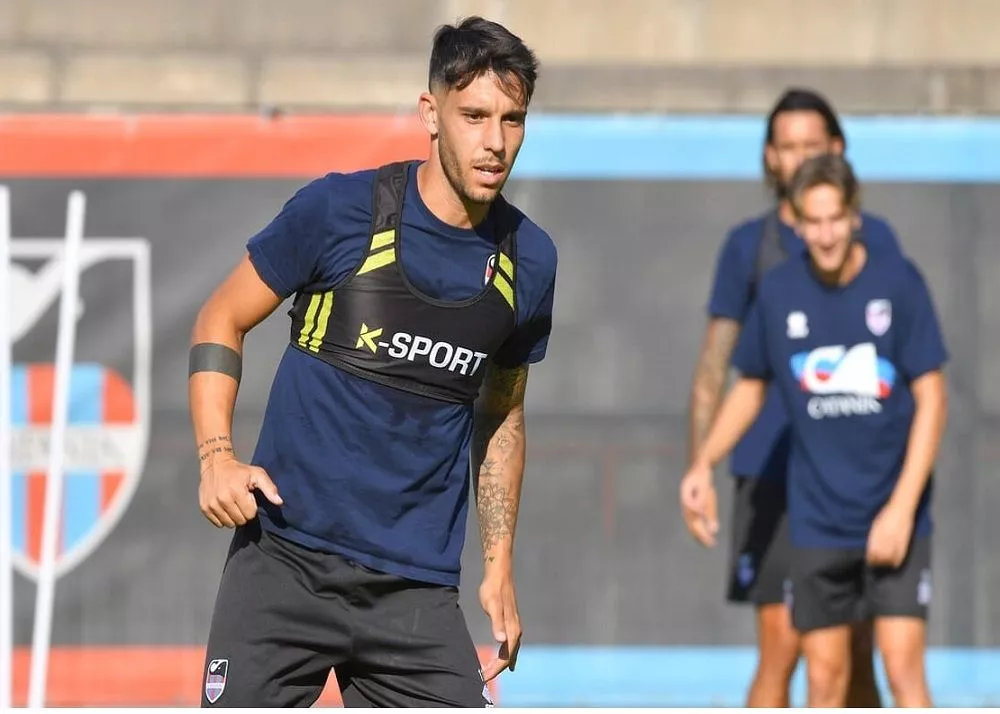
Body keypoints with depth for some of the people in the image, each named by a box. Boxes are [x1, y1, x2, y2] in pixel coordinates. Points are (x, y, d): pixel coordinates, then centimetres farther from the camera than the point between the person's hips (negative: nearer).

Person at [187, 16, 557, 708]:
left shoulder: (529, 260, 6)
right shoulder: (340, 209, -6)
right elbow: (221, 321, 4)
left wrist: (500, 564, 14)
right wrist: (216, 455, -11)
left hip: (416, 586, 3)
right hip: (285, 563, -3)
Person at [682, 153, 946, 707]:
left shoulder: (898, 282, -8)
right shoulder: (779, 291, -1)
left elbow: (931, 398, -6)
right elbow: (751, 385, 15)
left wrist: (902, 507, -13)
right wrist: (705, 462, 0)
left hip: (894, 519, -2)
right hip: (817, 524, 2)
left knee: (903, 666, -9)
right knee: (825, 676, 4)